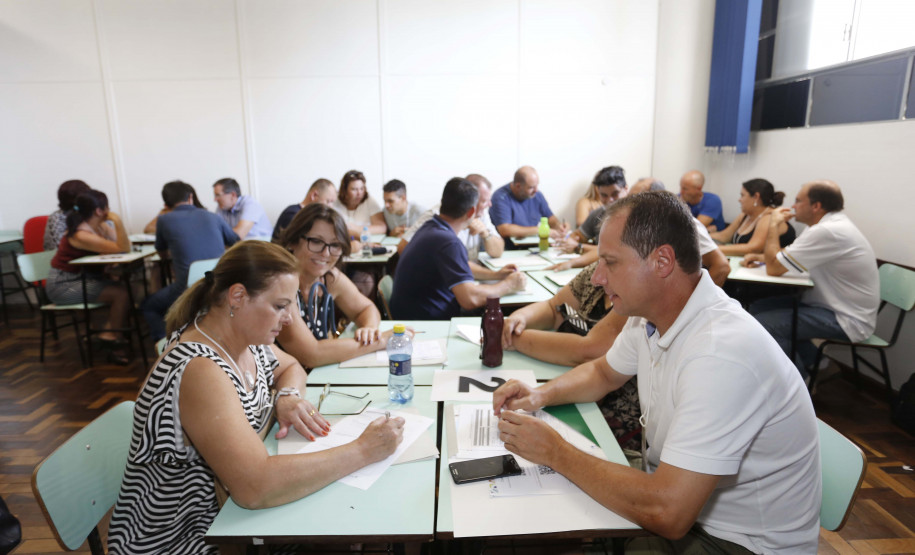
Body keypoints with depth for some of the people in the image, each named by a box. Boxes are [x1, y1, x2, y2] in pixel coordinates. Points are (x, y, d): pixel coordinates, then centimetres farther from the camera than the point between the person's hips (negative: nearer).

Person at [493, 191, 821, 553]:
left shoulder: (722, 354, -33)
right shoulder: (648, 314, -5)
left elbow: (667, 513, -34)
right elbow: (604, 373, 15)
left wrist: (555, 452, -23)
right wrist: (541, 395, -4)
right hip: (676, 496, 7)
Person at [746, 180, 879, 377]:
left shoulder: (828, 232, -26)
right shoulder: (832, 223, 7)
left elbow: (774, 268, -23)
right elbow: (784, 256, 18)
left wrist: (774, 225, -11)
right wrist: (761, 256, -1)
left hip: (847, 320, -10)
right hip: (836, 306, 10)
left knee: (763, 323, -22)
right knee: (759, 307, 7)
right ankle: (810, 361, 14)